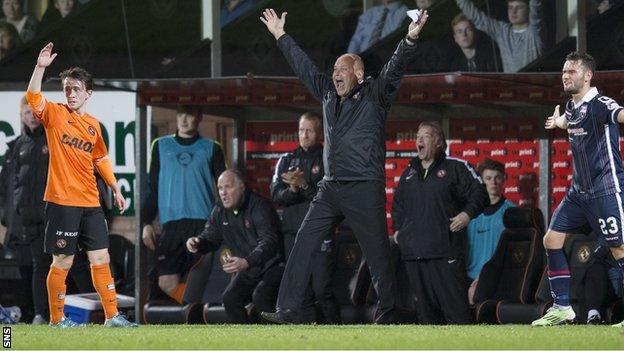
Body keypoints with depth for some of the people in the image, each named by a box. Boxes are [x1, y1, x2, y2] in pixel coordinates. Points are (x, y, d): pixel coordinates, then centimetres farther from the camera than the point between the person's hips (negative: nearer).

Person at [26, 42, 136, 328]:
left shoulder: (93, 125, 13)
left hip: (90, 202, 5)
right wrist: (40, 67, -32)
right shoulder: (55, 114, -2)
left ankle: (112, 315, 12)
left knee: (101, 258, 6)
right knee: (63, 261, -2)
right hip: (62, 201, -5)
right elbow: (33, 98, -21)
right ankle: (57, 319, 9)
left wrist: (115, 189, 21)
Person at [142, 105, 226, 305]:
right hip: (170, 224, 2)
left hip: (203, 223, -2)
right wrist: (147, 223, 5)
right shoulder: (162, 146, 14)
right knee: (167, 283, -8)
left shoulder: (211, 148, 9)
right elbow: (152, 188, 14)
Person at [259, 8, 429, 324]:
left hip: (365, 188, -6)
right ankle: (287, 310, -1)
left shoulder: (374, 95, 1)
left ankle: (387, 313, 8)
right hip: (331, 188, 6)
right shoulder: (328, 95, 17)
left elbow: (394, 70, -13)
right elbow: (304, 67, 25)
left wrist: (409, 41, -29)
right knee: (303, 244, 0)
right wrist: (281, 36, 30)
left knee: (377, 252, -3)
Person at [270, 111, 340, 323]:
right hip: (292, 233, 5)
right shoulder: (287, 161, 17)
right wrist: (292, 189, -13)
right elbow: (276, 196, 7)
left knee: (322, 290, -12)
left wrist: (304, 185, -18)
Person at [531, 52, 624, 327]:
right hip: (579, 191, 9)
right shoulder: (571, 106, 10)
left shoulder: (598, 104, -16)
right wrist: (558, 122, 52)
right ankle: (562, 307, 14)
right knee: (551, 240, 7)